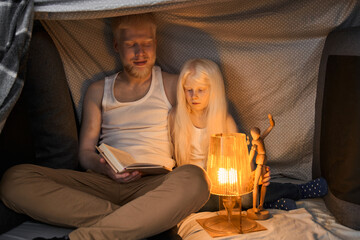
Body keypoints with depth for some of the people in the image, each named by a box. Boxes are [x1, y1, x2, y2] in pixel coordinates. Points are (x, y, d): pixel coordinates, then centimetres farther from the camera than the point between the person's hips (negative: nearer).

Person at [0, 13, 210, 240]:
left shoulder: (172, 85, 13)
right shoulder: (98, 91, 19)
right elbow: (85, 151, 16)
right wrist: (105, 168, -7)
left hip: (154, 186, -2)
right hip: (104, 183, 2)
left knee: (193, 179, -39)